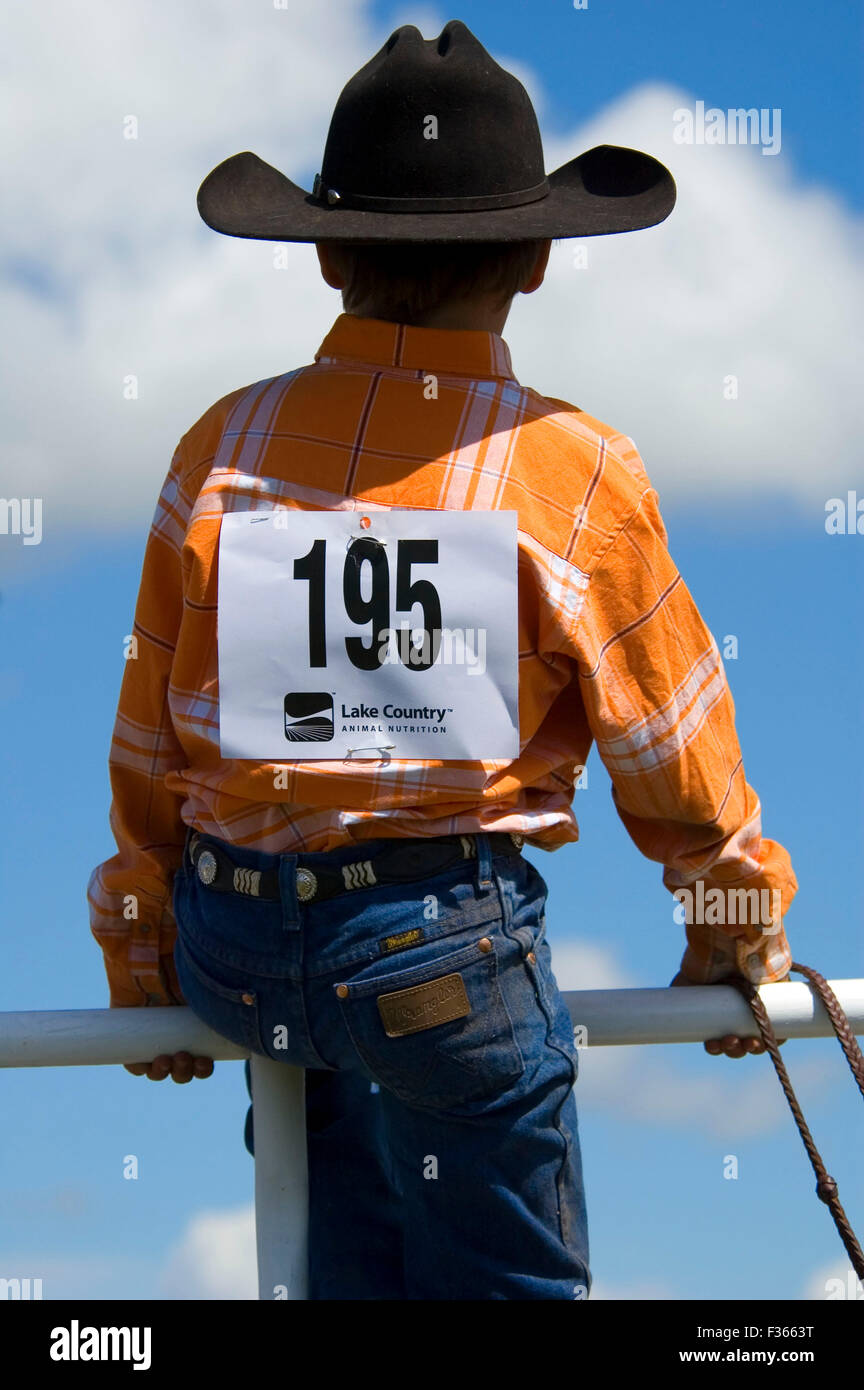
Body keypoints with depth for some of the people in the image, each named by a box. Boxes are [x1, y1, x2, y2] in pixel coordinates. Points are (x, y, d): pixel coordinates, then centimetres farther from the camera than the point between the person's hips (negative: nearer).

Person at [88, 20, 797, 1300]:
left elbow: (149, 738, 7)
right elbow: (671, 741, 1)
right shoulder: (577, 474, -8)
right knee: (513, 1282, 8)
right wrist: (736, 927, 19)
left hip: (236, 948, 4)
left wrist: (145, 967, 20)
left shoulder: (225, 447, 0)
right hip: (447, 945, -4)